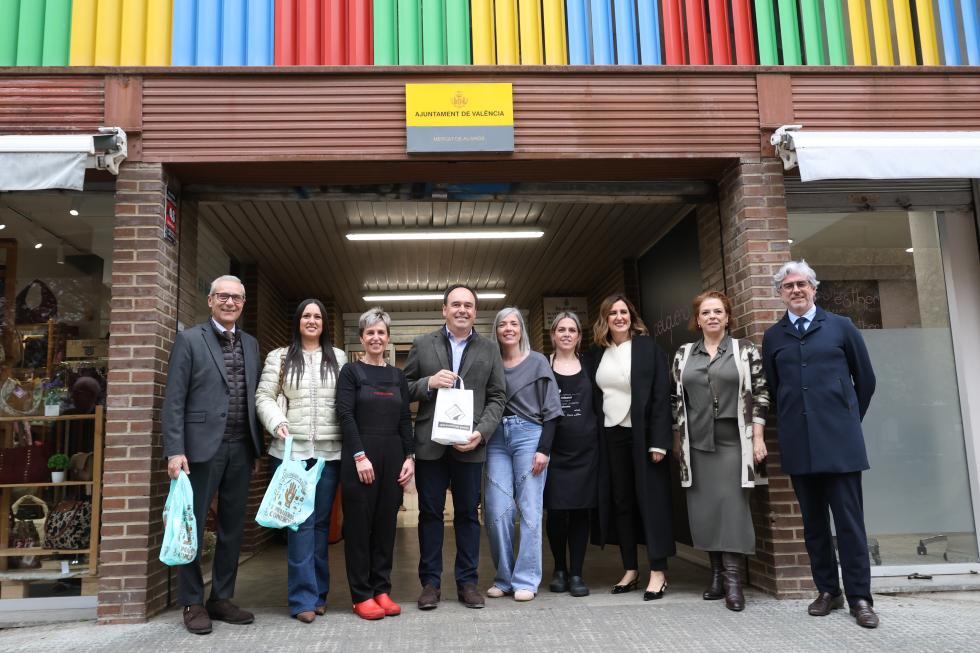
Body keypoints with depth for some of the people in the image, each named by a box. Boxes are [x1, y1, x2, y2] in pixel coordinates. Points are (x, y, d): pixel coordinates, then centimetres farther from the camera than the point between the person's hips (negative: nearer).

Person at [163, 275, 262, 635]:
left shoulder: (251, 344, 13)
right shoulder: (189, 339, -2)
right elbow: (174, 400, -7)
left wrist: (257, 446, 8)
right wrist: (175, 450, -14)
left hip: (240, 449, 5)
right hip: (203, 446, -5)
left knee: (233, 527, 11)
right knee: (193, 526, 5)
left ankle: (222, 598, 23)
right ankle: (193, 603, 18)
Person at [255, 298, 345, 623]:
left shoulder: (339, 358, 10)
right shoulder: (279, 357, 7)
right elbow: (263, 396, 2)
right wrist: (277, 423, -15)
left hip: (329, 451, 2)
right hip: (291, 451, -2)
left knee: (321, 521, 9)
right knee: (300, 522, -3)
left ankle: (319, 593, 20)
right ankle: (304, 598, 3)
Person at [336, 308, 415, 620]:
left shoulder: (398, 376, 12)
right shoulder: (351, 371, 0)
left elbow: (405, 419, 11)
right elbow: (345, 415, -8)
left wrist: (409, 456, 1)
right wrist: (360, 456, -16)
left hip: (393, 456, 4)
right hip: (360, 456, -4)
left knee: (386, 523, 8)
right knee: (359, 524, 2)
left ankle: (382, 589, 18)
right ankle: (362, 595, 10)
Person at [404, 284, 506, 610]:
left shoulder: (489, 350, 7)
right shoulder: (423, 345, 5)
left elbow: (497, 397, 5)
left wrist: (481, 433, -9)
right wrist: (429, 383, -14)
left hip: (470, 445, 1)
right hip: (430, 444, 0)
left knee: (468, 514, 8)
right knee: (430, 513, 7)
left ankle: (467, 581, 19)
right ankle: (430, 582, 17)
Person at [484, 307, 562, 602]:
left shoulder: (537, 362, 3)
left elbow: (551, 409, 0)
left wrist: (543, 449, -10)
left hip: (529, 436, -3)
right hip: (497, 439, 3)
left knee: (529, 510, -2)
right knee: (497, 511, 0)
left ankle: (526, 580, 7)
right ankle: (504, 578, 14)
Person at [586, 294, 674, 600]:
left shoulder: (648, 348, -5)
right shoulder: (597, 354, 8)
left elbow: (661, 395, -9)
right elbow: (594, 397, 11)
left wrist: (658, 441, -15)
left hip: (643, 435, -4)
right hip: (611, 436, 5)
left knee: (650, 500, 0)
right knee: (621, 502, 8)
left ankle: (658, 572, 7)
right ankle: (630, 569, 18)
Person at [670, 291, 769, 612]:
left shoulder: (745, 350, 1)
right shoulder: (683, 355, 9)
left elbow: (760, 394, -2)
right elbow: (676, 399, 11)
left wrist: (758, 437, -7)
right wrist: (677, 440, 9)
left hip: (733, 441, -3)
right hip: (696, 444, 3)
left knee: (732, 506, -4)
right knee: (704, 509, 5)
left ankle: (733, 579, 1)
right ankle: (717, 573, 17)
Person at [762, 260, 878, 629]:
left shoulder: (841, 326, 5)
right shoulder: (773, 337, 9)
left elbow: (865, 379, 10)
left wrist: (847, 420, 13)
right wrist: (792, 424, 10)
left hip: (839, 440, -2)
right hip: (798, 443, 2)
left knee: (849, 520, 0)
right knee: (813, 522, 8)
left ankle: (860, 597, 9)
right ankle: (827, 591, 18)